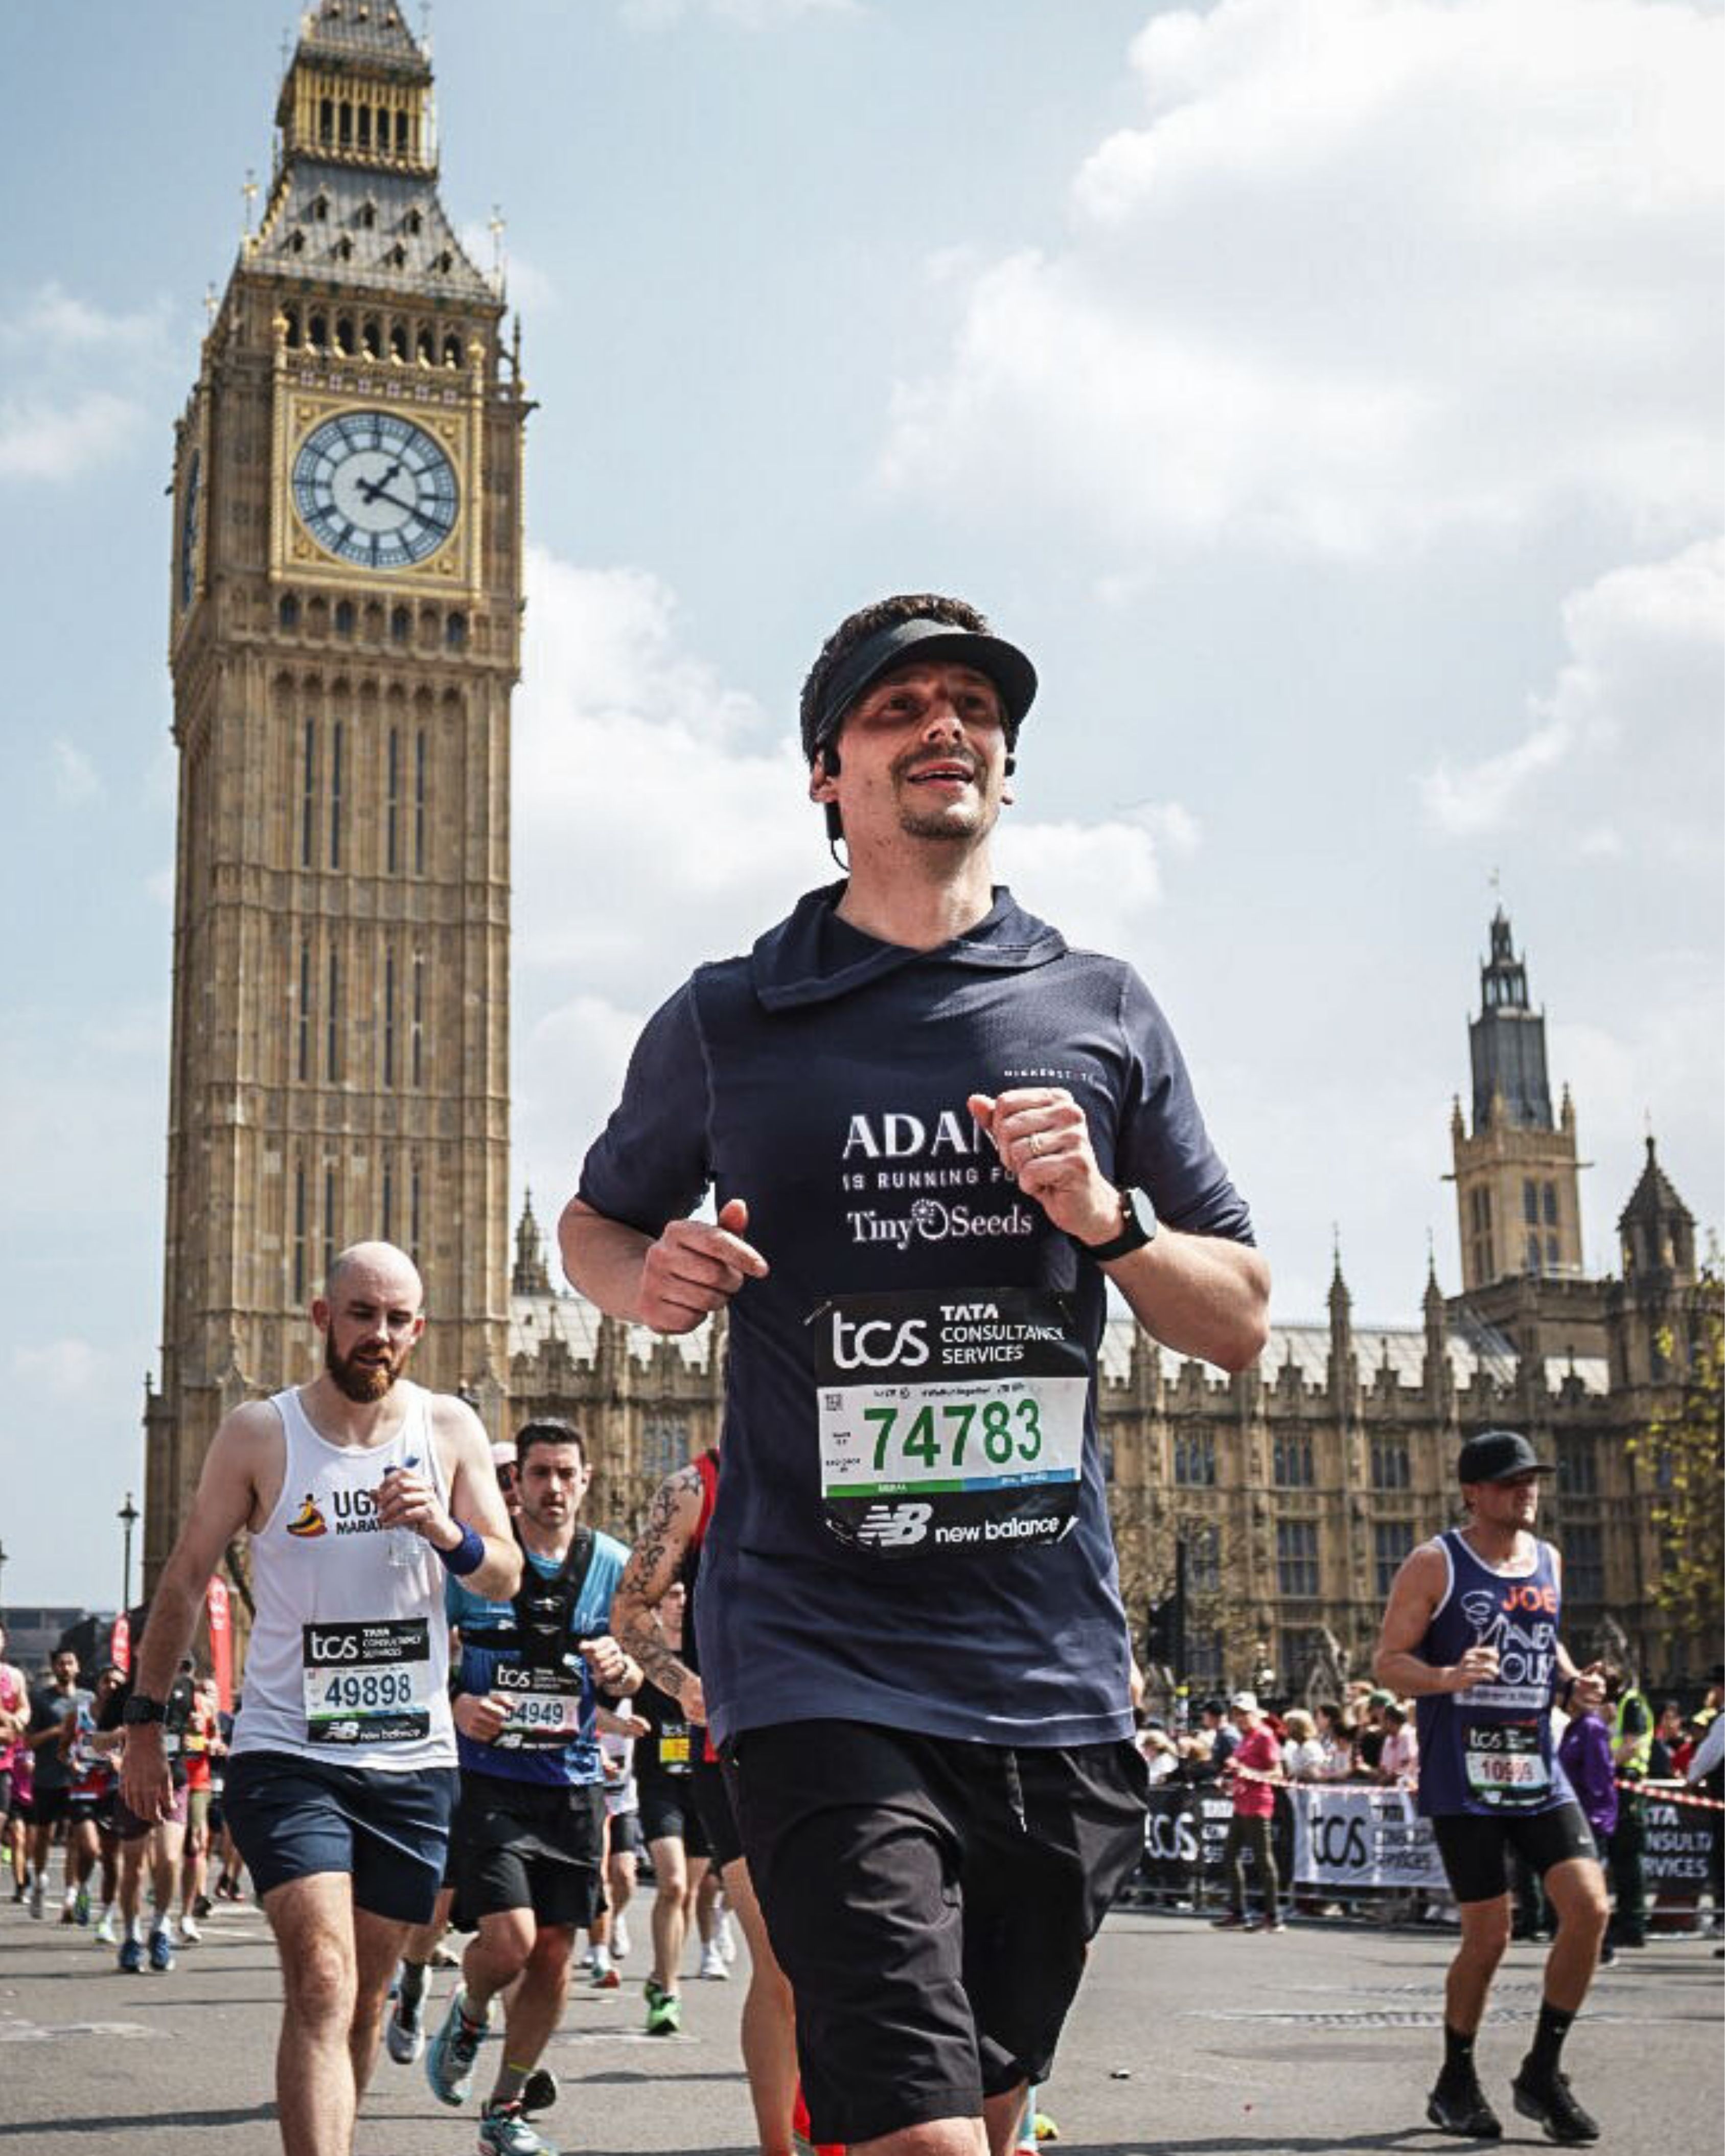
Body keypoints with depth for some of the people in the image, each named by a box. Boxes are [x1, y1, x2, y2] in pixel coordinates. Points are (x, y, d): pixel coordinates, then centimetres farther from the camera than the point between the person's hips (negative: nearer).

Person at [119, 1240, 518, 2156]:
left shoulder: (450, 1428, 3)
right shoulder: (258, 1433, -4)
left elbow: (507, 1578, 3)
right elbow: (186, 1578, 3)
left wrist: (447, 1533, -19)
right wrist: (144, 1720, 2)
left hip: (414, 1758, 3)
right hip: (286, 1753, -3)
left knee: (366, 1994, 14)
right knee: (321, 1985, -18)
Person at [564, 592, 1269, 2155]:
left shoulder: (1103, 1011, 8)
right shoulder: (729, 1022, 4)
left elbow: (1240, 1325, 11)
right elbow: (596, 1219, 20)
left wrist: (1106, 1217, -9)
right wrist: (650, 1281, -3)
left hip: (1056, 1674, 3)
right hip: (821, 1663, -3)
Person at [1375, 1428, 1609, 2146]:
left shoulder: (1549, 1561, 10)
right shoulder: (1435, 1564, -7)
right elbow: (1388, 1661, -9)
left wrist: (1574, 1684, 4)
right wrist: (1447, 1677, -28)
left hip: (1539, 1772, 5)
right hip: (1462, 1781, -5)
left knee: (1589, 1909, -8)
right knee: (1488, 1935, -2)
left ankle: (1543, 2073, 9)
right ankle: (1456, 2084, 20)